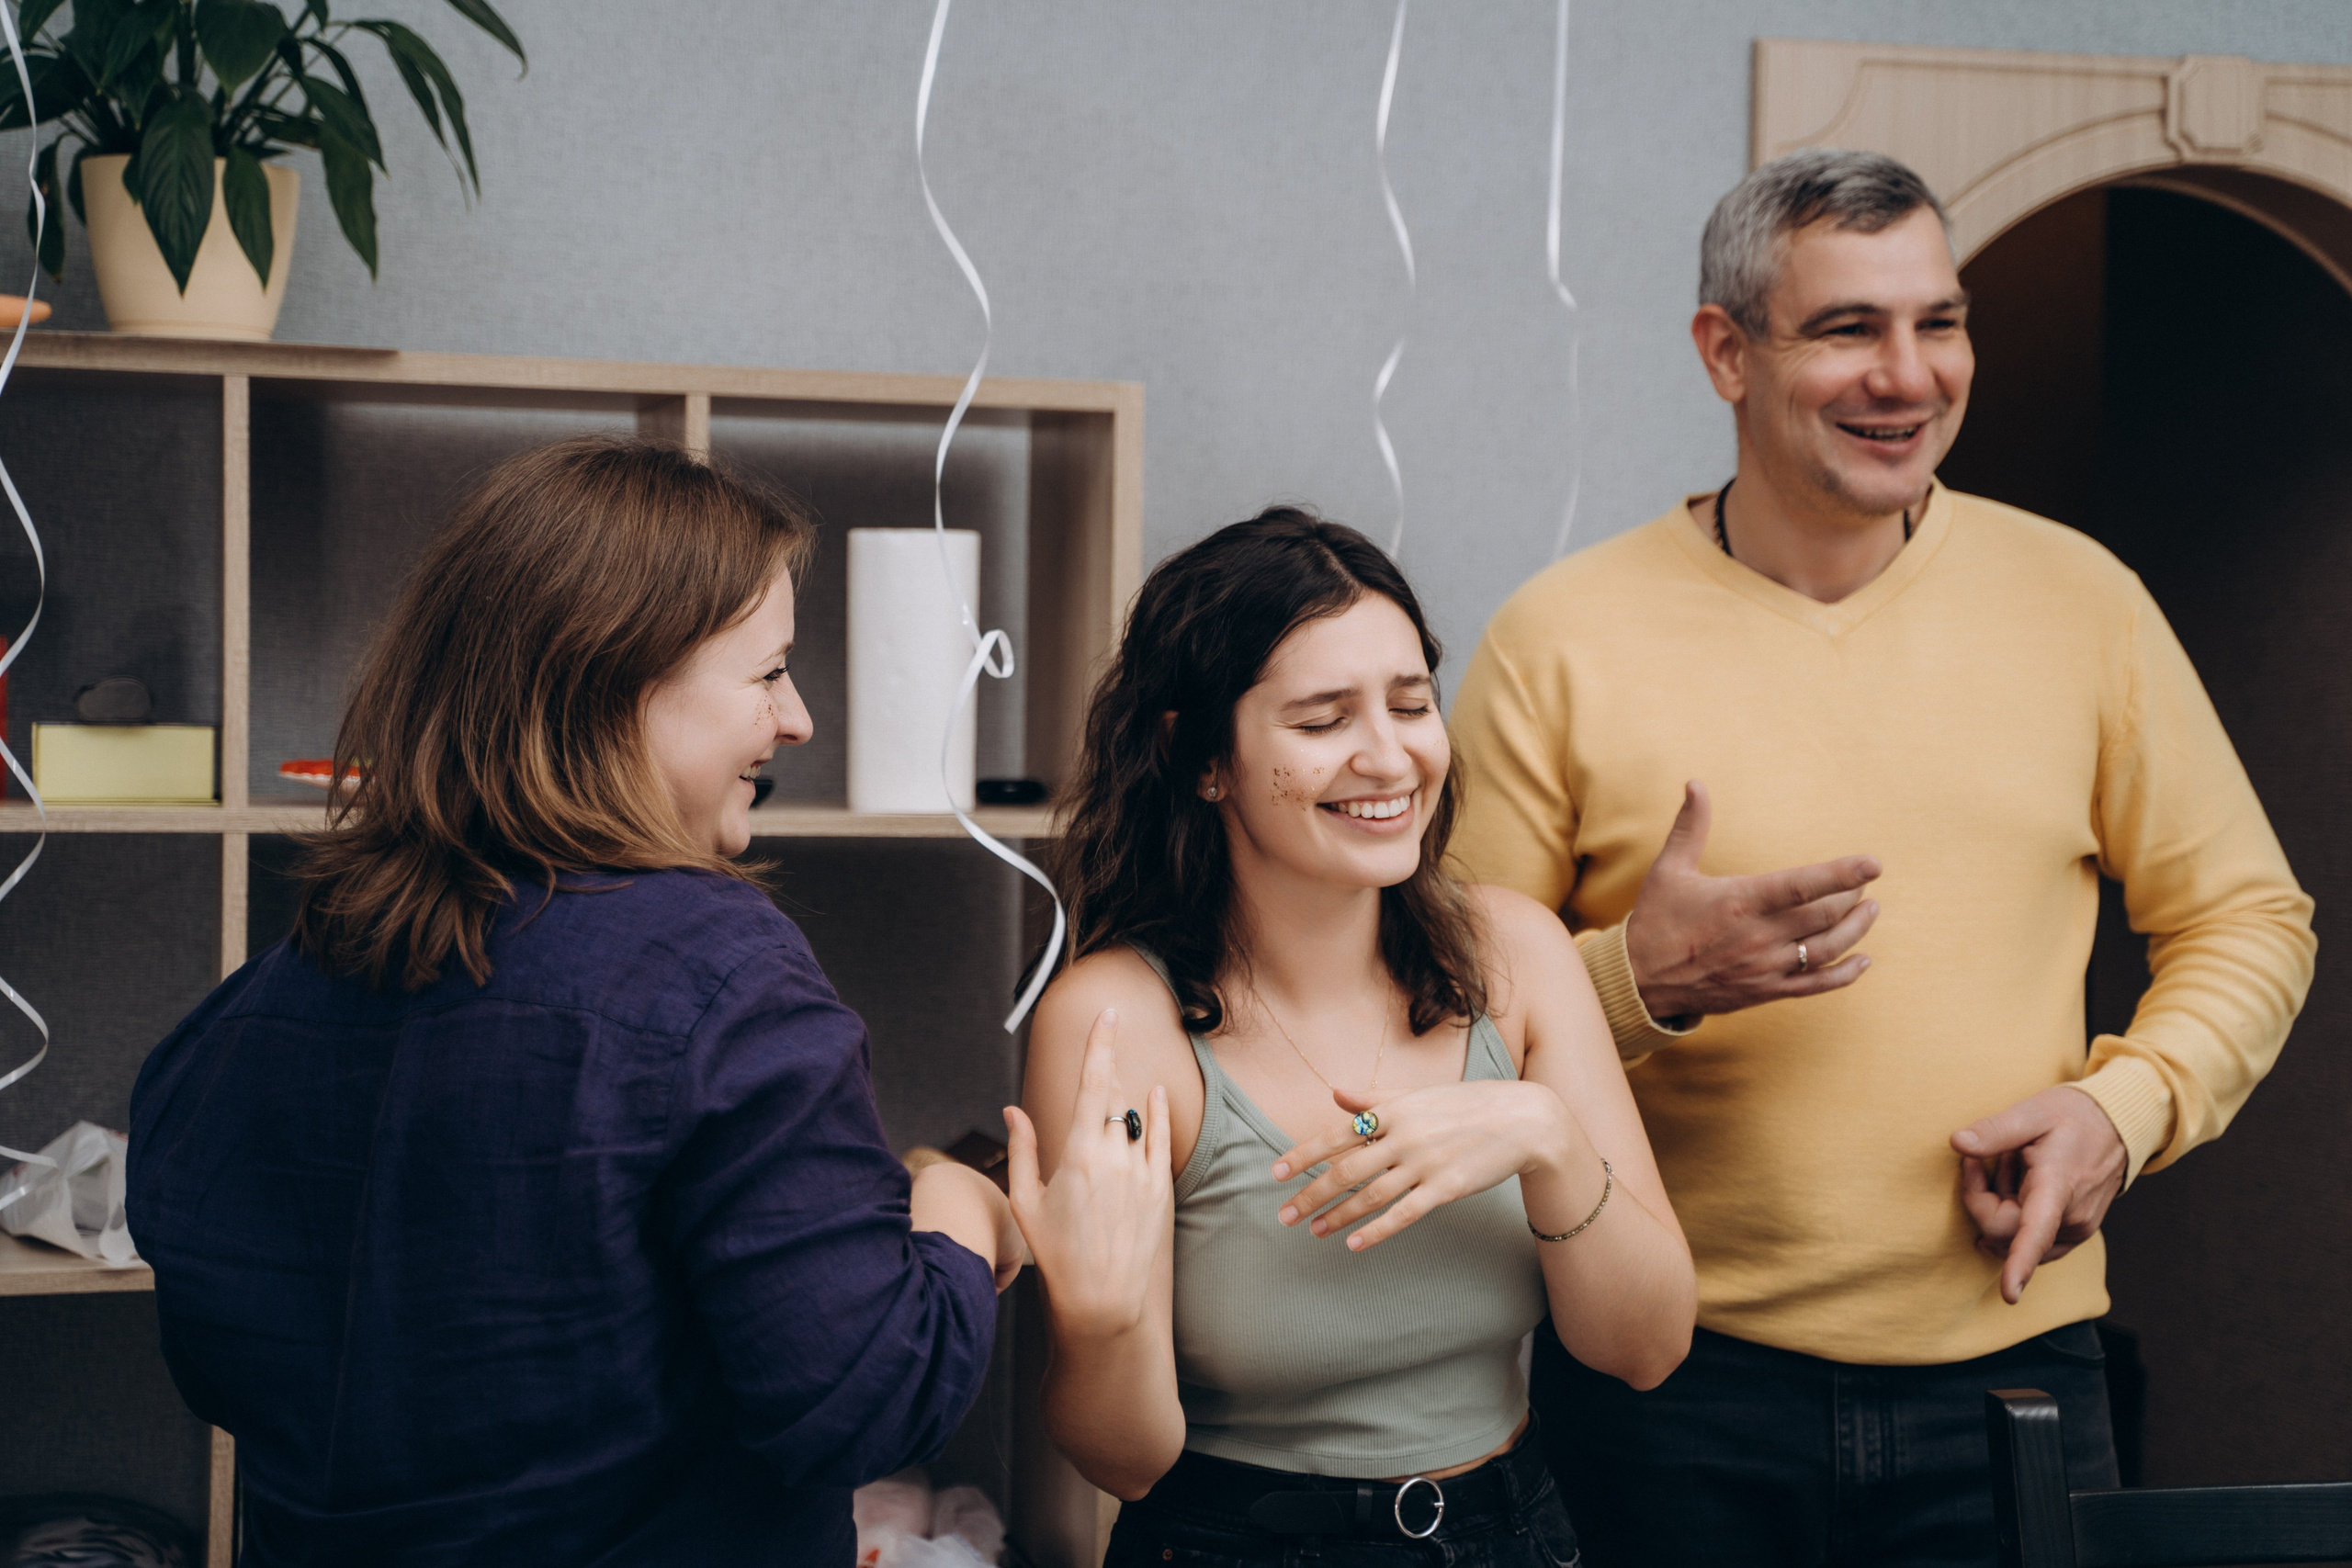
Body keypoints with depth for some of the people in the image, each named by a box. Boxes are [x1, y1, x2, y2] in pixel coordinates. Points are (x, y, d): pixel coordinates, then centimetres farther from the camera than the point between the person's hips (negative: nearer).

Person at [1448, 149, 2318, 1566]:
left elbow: (2248, 918, 10)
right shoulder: (1561, 641, -4)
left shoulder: (2080, 600, 4)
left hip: (2009, 1364, 2)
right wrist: (1639, 979, -20)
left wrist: (2126, 1103, -6)